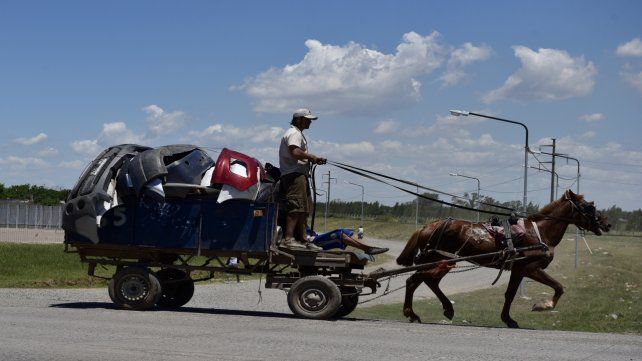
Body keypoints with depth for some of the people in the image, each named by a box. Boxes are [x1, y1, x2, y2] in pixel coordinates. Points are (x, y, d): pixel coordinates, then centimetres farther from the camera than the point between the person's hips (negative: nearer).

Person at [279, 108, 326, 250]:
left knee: (304, 210, 13)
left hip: (301, 175, 11)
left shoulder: (299, 134, 28)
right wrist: (312, 157, -14)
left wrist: (315, 159, 10)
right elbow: (295, 152, -24)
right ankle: (288, 238, -21)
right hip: (294, 175, -11)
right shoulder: (294, 133, -8)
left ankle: (303, 238, 17)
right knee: (295, 207, -17)